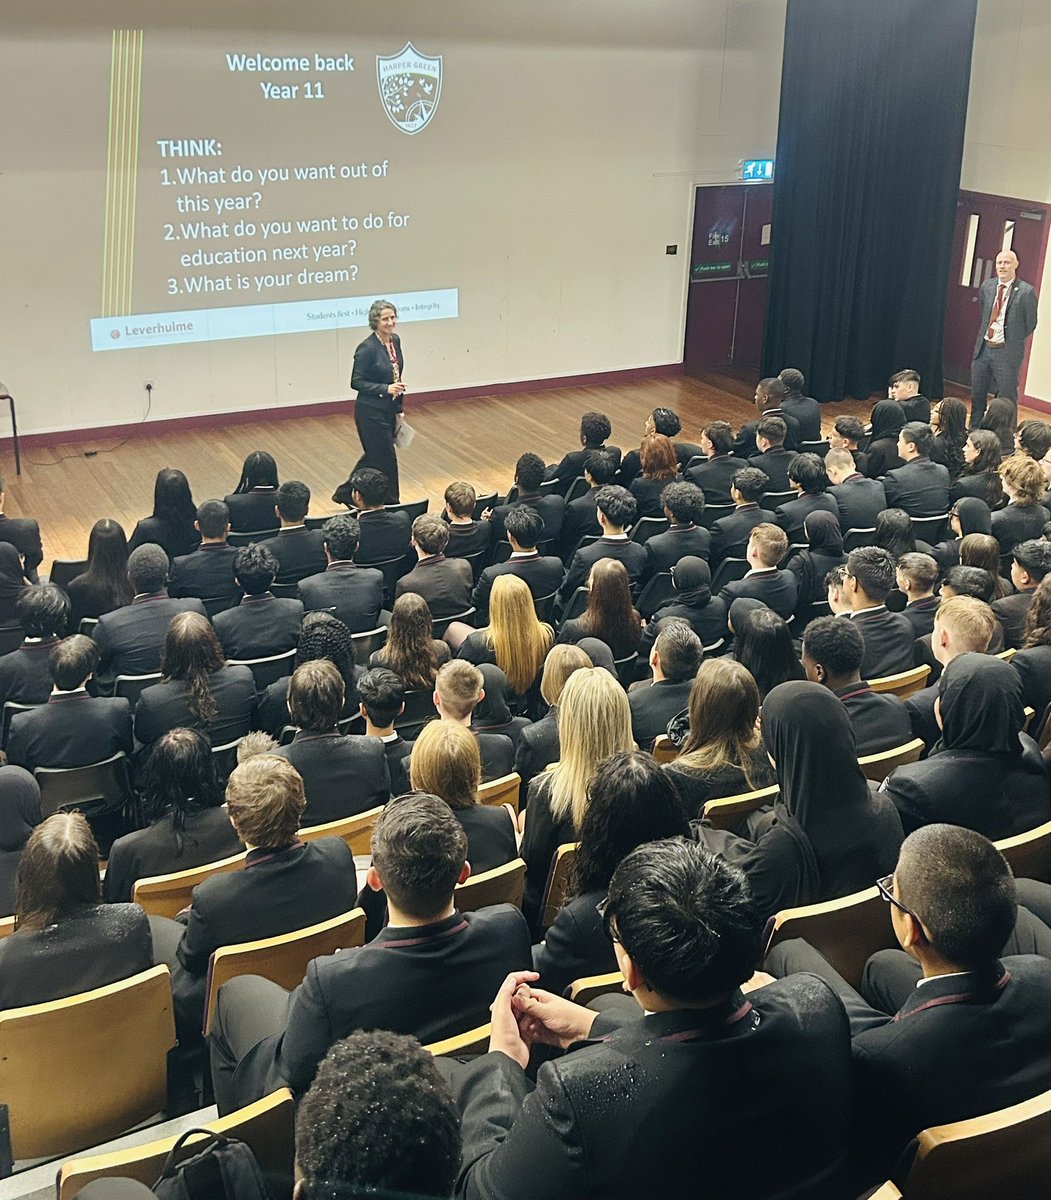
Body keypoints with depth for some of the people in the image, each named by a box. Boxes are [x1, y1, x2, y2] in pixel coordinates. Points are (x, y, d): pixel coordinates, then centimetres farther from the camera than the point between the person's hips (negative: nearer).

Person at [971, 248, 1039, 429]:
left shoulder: (1026, 292, -10)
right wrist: (984, 335, 14)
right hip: (983, 348, 5)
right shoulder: (986, 287, 6)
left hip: (1007, 352, -5)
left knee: (1007, 399, 0)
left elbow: (1030, 324, -3)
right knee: (977, 395, 14)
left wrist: (1012, 340, 2)